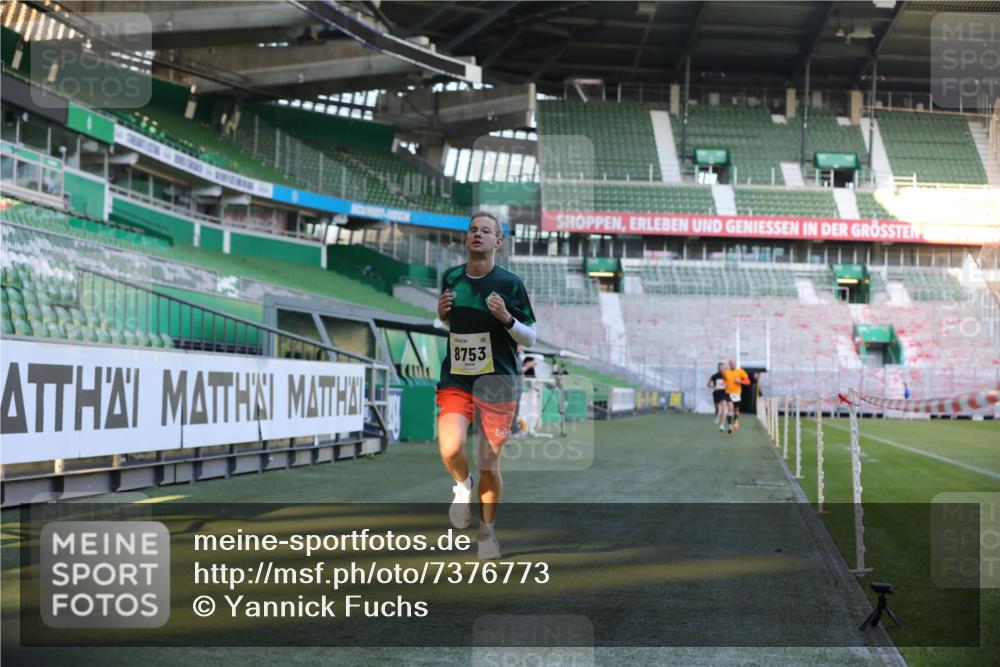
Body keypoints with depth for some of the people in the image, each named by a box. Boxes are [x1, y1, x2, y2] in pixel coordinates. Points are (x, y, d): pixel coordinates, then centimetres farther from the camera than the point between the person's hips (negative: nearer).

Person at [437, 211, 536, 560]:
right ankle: (462, 485, 14)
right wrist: (442, 312, 0)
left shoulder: (510, 283, -5)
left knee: (488, 464, 1)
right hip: (455, 379, 2)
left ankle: (487, 532, 23)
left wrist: (506, 318, -20)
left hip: (497, 381, -2)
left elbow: (530, 339, -1)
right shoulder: (451, 278, 5)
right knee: (450, 449, -21)